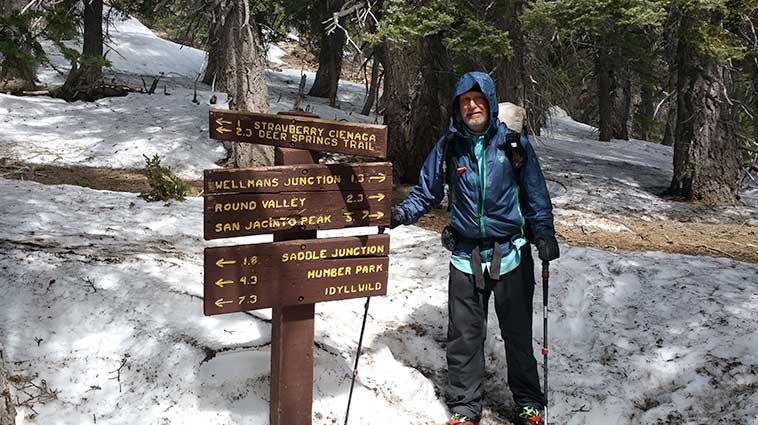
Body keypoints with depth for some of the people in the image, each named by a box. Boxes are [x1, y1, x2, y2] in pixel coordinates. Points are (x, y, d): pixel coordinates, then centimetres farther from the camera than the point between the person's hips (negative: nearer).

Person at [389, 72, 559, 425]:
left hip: (511, 253, -1)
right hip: (466, 256, 1)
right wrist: (401, 214, -11)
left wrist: (544, 234, -9)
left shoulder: (514, 144, 0)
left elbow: (536, 195, 3)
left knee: (517, 331, 10)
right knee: (464, 336, 4)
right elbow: (426, 194, 7)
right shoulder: (447, 148, 3)